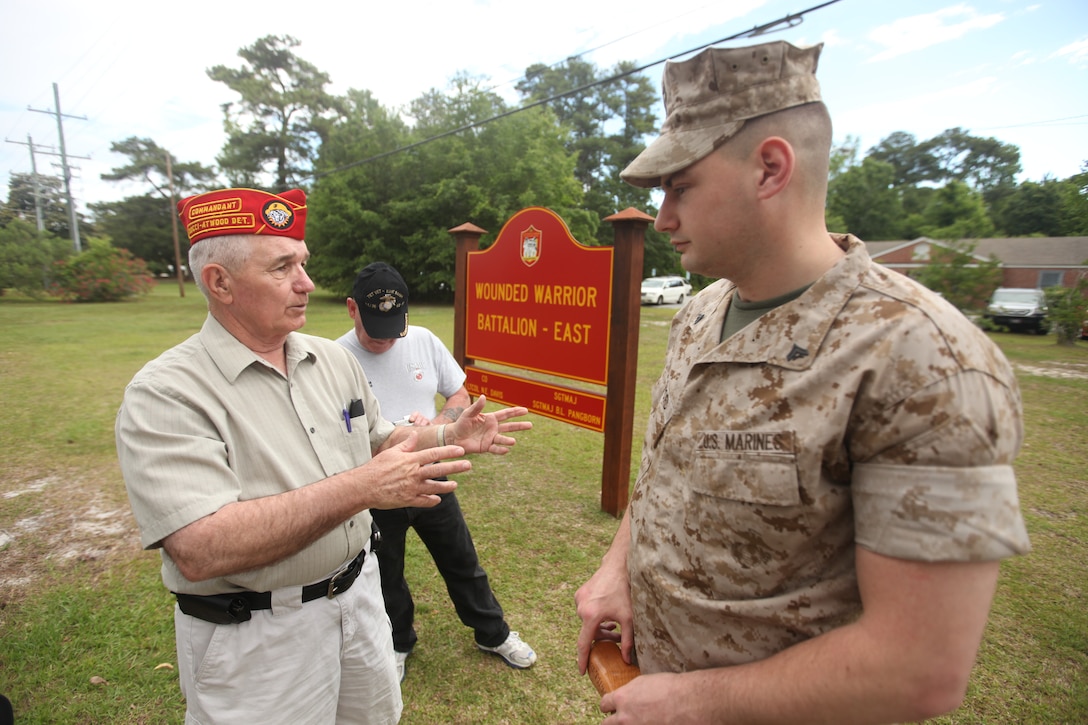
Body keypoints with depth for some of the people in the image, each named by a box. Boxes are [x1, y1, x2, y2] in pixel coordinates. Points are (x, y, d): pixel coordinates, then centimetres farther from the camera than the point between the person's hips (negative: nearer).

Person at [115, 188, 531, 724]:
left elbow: (377, 442, 11)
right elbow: (201, 552, -30)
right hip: (254, 636, -5)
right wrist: (361, 487, -33)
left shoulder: (332, 358, 1)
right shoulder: (164, 395, -20)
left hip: (358, 594, 6)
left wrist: (448, 438, -6)